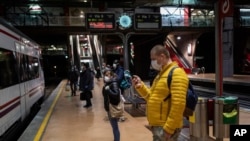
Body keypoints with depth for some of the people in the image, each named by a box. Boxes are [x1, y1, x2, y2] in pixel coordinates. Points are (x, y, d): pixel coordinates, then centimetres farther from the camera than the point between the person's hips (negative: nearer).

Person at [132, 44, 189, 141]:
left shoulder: (176, 73, -16)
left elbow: (178, 104, -24)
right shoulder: (161, 73, 16)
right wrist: (140, 86, 4)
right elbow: (153, 97, 19)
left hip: (165, 128, -9)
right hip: (156, 125, 9)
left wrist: (168, 129, -24)